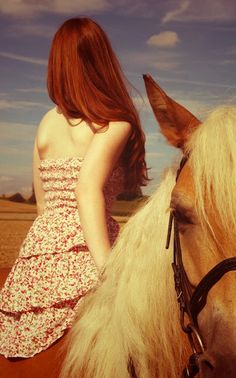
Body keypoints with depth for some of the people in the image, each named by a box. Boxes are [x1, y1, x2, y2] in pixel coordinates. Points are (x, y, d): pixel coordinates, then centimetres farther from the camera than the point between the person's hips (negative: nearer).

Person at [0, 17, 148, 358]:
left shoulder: (47, 122, 15)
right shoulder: (115, 123, -3)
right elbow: (88, 189, -19)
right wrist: (110, 269, -26)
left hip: (40, 239, 7)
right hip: (81, 246, -7)